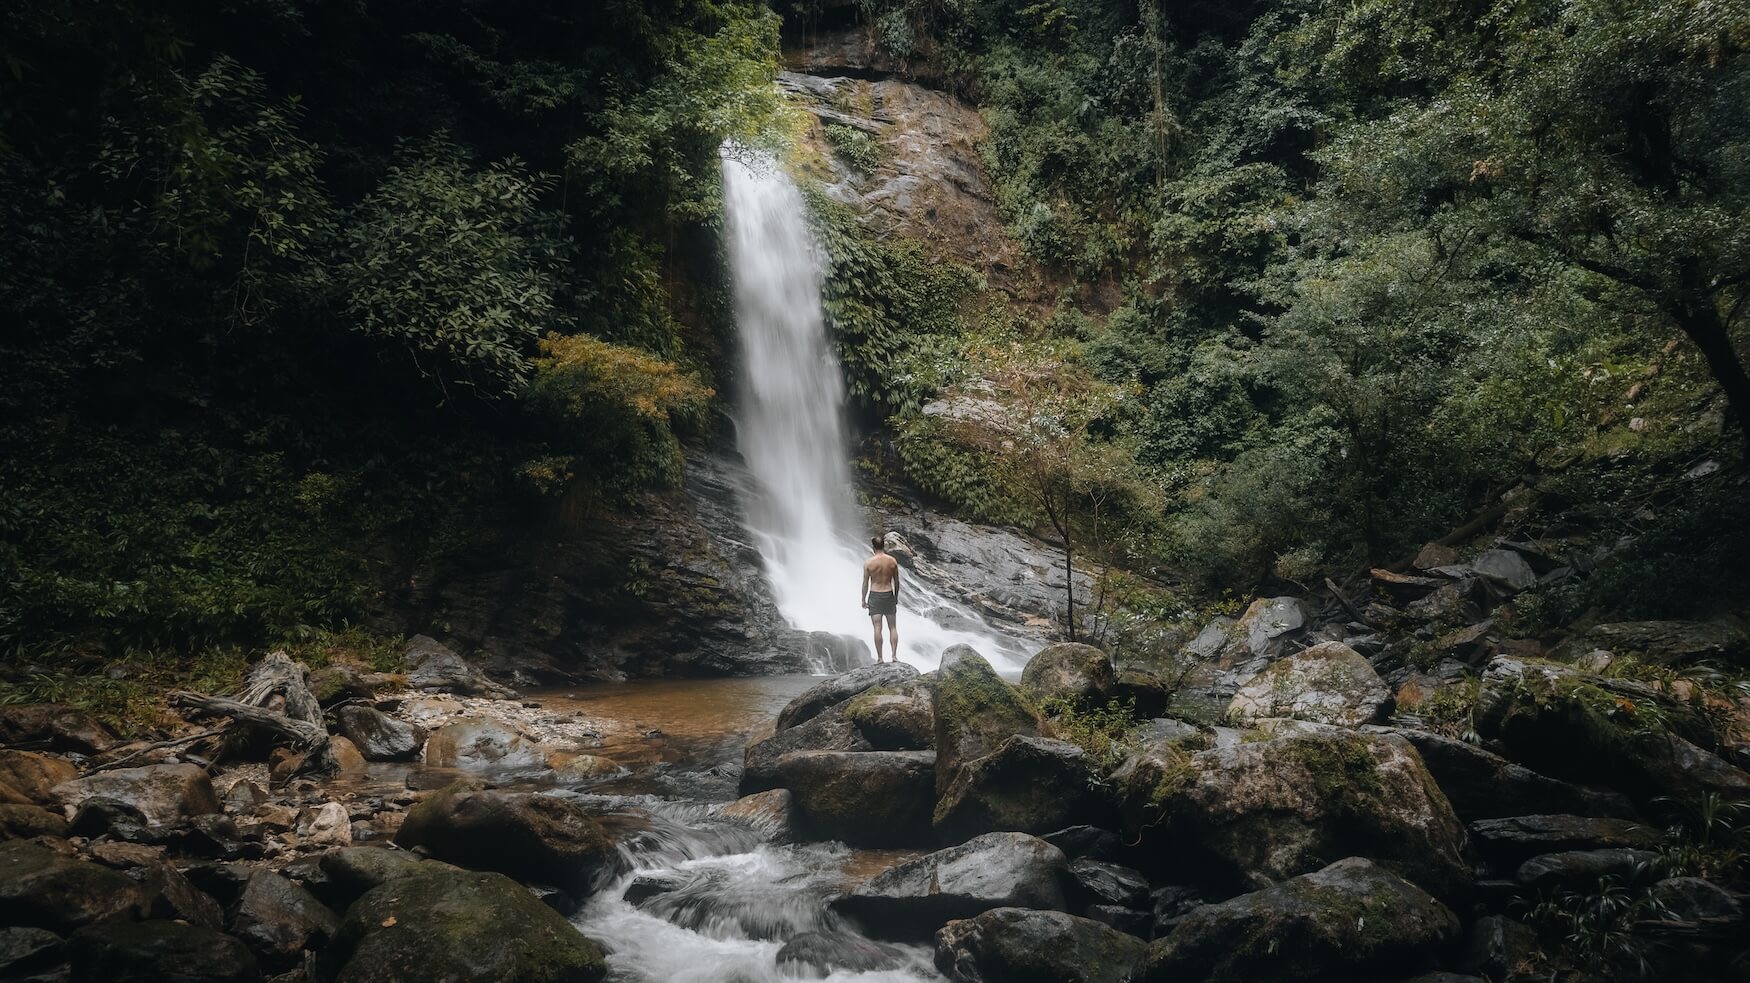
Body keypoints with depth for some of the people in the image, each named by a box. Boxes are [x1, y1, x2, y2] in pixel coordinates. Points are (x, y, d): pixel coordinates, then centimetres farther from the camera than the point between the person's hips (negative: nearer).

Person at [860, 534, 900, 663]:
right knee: (892, 627, 10)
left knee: (877, 628, 0)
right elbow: (896, 582, 4)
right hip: (889, 595, 2)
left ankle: (879, 658, 0)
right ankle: (894, 655, 7)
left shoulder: (868, 563, -8)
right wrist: (896, 597, 17)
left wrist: (863, 600, 6)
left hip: (875, 596, -2)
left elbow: (865, 584, -4)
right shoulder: (892, 561, -3)